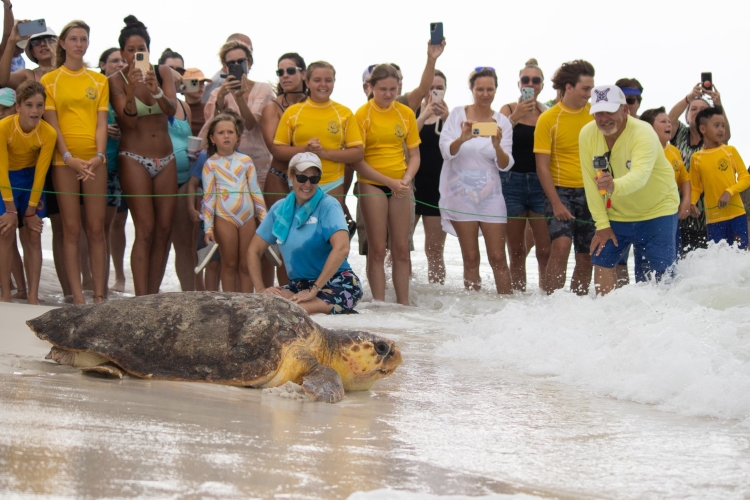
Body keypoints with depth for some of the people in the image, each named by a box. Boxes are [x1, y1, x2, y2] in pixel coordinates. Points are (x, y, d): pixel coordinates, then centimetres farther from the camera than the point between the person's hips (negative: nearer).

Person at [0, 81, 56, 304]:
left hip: (31, 179, 2)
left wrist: (31, 211, -13)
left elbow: (40, 173, -16)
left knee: (33, 236, -4)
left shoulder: (48, 133, -21)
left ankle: (33, 297, -4)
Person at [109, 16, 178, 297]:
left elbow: (171, 109, -10)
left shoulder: (163, 73, 5)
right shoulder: (117, 80, -3)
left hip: (165, 159, 4)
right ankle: (141, 298, -15)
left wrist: (156, 91, -31)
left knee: (165, 229, 0)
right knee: (145, 230, -13)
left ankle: (153, 294, 6)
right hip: (134, 159, -4)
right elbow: (128, 120, -14)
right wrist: (131, 91, -31)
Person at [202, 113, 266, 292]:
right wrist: (208, 227, -7)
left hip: (247, 217, 3)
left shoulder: (245, 161, 7)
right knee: (229, 265, 3)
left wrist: (264, 217, 5)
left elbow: (255, 191, 10)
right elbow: (208, 196, -2)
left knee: (246, 264, 5)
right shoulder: (210, 164, 0)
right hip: (224, 217, -2)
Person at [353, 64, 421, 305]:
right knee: (377, 249, -4)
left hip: (400, 185, 3)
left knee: (401, 249, 5)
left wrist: (406, 179, -9)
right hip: (372, 184, -3)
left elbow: (414, 154, 11)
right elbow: (356, 160, -8)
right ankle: (379, 304, -1)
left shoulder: (406, 113, 6)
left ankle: (404, 304, 10)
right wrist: (389, 181, -15)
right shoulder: (362, 114, -5)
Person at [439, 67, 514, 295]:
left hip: (490, 193, 1)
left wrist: (498, 146, -21)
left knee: (498, 257, -2)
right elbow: (446, 151, -8)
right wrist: (462, 139, -28)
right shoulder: (458, 114, 0)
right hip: (461, 191, -1)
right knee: (470, 258, 2)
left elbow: (505, 165, 0)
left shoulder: (502, 122, 3)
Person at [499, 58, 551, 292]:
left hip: (540, 184, 1)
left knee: (545, 251, -8)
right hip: (512, 182, -1)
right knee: (517, 251, 5)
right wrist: (515, 117, -23)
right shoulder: (508, 110, 4)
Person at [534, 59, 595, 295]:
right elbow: (542, 166, -8)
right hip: (562, 190, -4)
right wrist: (556, 204, -16)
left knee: (587, 256, 6)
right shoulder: (548, 119, -7)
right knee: (561, 245, -22)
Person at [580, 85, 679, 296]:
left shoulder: (643, 133, -26)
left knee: (661, 272, -7)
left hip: (657, 210, -4)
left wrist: (614, 186, -63)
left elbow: (640, 175, -42)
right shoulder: (587, 134, -12)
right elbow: (590, 181, -8)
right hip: (616, 214, 4)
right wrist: (602, 224, -11)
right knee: (602, 261, -3)